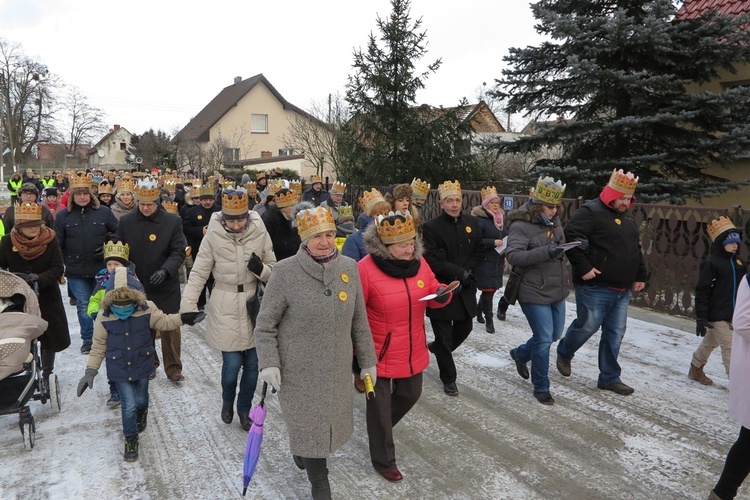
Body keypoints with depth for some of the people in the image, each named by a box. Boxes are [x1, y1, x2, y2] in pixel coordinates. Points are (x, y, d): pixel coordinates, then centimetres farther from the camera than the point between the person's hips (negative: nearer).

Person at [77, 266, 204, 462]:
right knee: (129, 404, -2)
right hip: (119, 369, -1)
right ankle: (131, 439, 20)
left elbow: (164, 321, -1)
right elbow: (98, 346, -5)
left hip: (142, 365, 1)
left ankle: (141, 413, 55)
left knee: (140, 400, 17)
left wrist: (183, 318, -17)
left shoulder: (147, 310, -15)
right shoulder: (104, 318, -15)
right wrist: (91, 370, -7)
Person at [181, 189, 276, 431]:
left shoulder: (259, 232, -6)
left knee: (252, 364, 8)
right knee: (232, 363, -2)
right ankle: (227, 402, 31)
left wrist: (261, 269, -18)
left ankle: (244, 408, 33)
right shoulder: (214, 235, -9)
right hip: (225, 308, -2)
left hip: (254, 305, 2)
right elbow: (199, 273, -4)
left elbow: (274, 270, 3)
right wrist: (188, 306, -11)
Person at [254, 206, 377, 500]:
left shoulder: (349, 267, -4)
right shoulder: (285, 272, -17)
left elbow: (359, 320, 5)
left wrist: (368, 360, 9)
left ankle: (300, 451, 54)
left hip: (337, 366, 4)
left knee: (330, 419, 20)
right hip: (299, 368, -4)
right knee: (308, 423, 7)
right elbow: (265, 324, -9)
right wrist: (268, 363, -19)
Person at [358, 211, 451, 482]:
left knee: (410, 394, 23)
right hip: (379, 353, -6)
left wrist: (442, 294, -15)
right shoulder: (366, 269, -22)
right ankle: (383, 461, 34)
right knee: (380, 406, 10)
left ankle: (380, 428, 53)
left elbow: (433, 291, 9)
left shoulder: (419, 263, -4)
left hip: (413, 352, 6)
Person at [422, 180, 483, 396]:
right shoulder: (431, 227, -11)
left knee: (465, 327, 17)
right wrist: (459, 273, -19)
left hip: (465, 288, 5)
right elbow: (432, 260, -15)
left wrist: (469, 271, -10)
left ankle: (437, 348, 46)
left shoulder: (472, 223, 5)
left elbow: (478, 253, 7)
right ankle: (448, 378, 21)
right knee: (444, 335, 4)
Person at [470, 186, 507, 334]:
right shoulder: (479, 220, -11)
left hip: (498, 262, 8)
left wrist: (505, 254, 8)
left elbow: (505, 238, 24)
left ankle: (478, 310, 35)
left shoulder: (500, 219, 15)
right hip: (484, 262, -7)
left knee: (491, 289, 13)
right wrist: (493, 243, -22)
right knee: (488, 290, -6)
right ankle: (489, 320, 6)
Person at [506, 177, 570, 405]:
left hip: (556, 291, 8)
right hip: (534, 292, -8)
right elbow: (513, 256, -27)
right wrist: (545, 252, -35)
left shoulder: (554, 222, 8)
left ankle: (520, 354, 44)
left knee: (554, 334, 18)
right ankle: (541, 388, 16)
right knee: (544, 339, -3)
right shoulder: (521, 225, -15)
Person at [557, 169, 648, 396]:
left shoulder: (627, 216, 15)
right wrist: (583, 267, -22)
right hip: (595, 287, -8)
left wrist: (640, 275, 21)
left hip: (622, 289, 8)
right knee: (587, 326, 1)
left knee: (615, 333, 10)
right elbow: (570, 237, -21)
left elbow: (636, 249, 24)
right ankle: (564, 353, 30)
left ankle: (609, 378, 21)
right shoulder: (591, 212, -12)